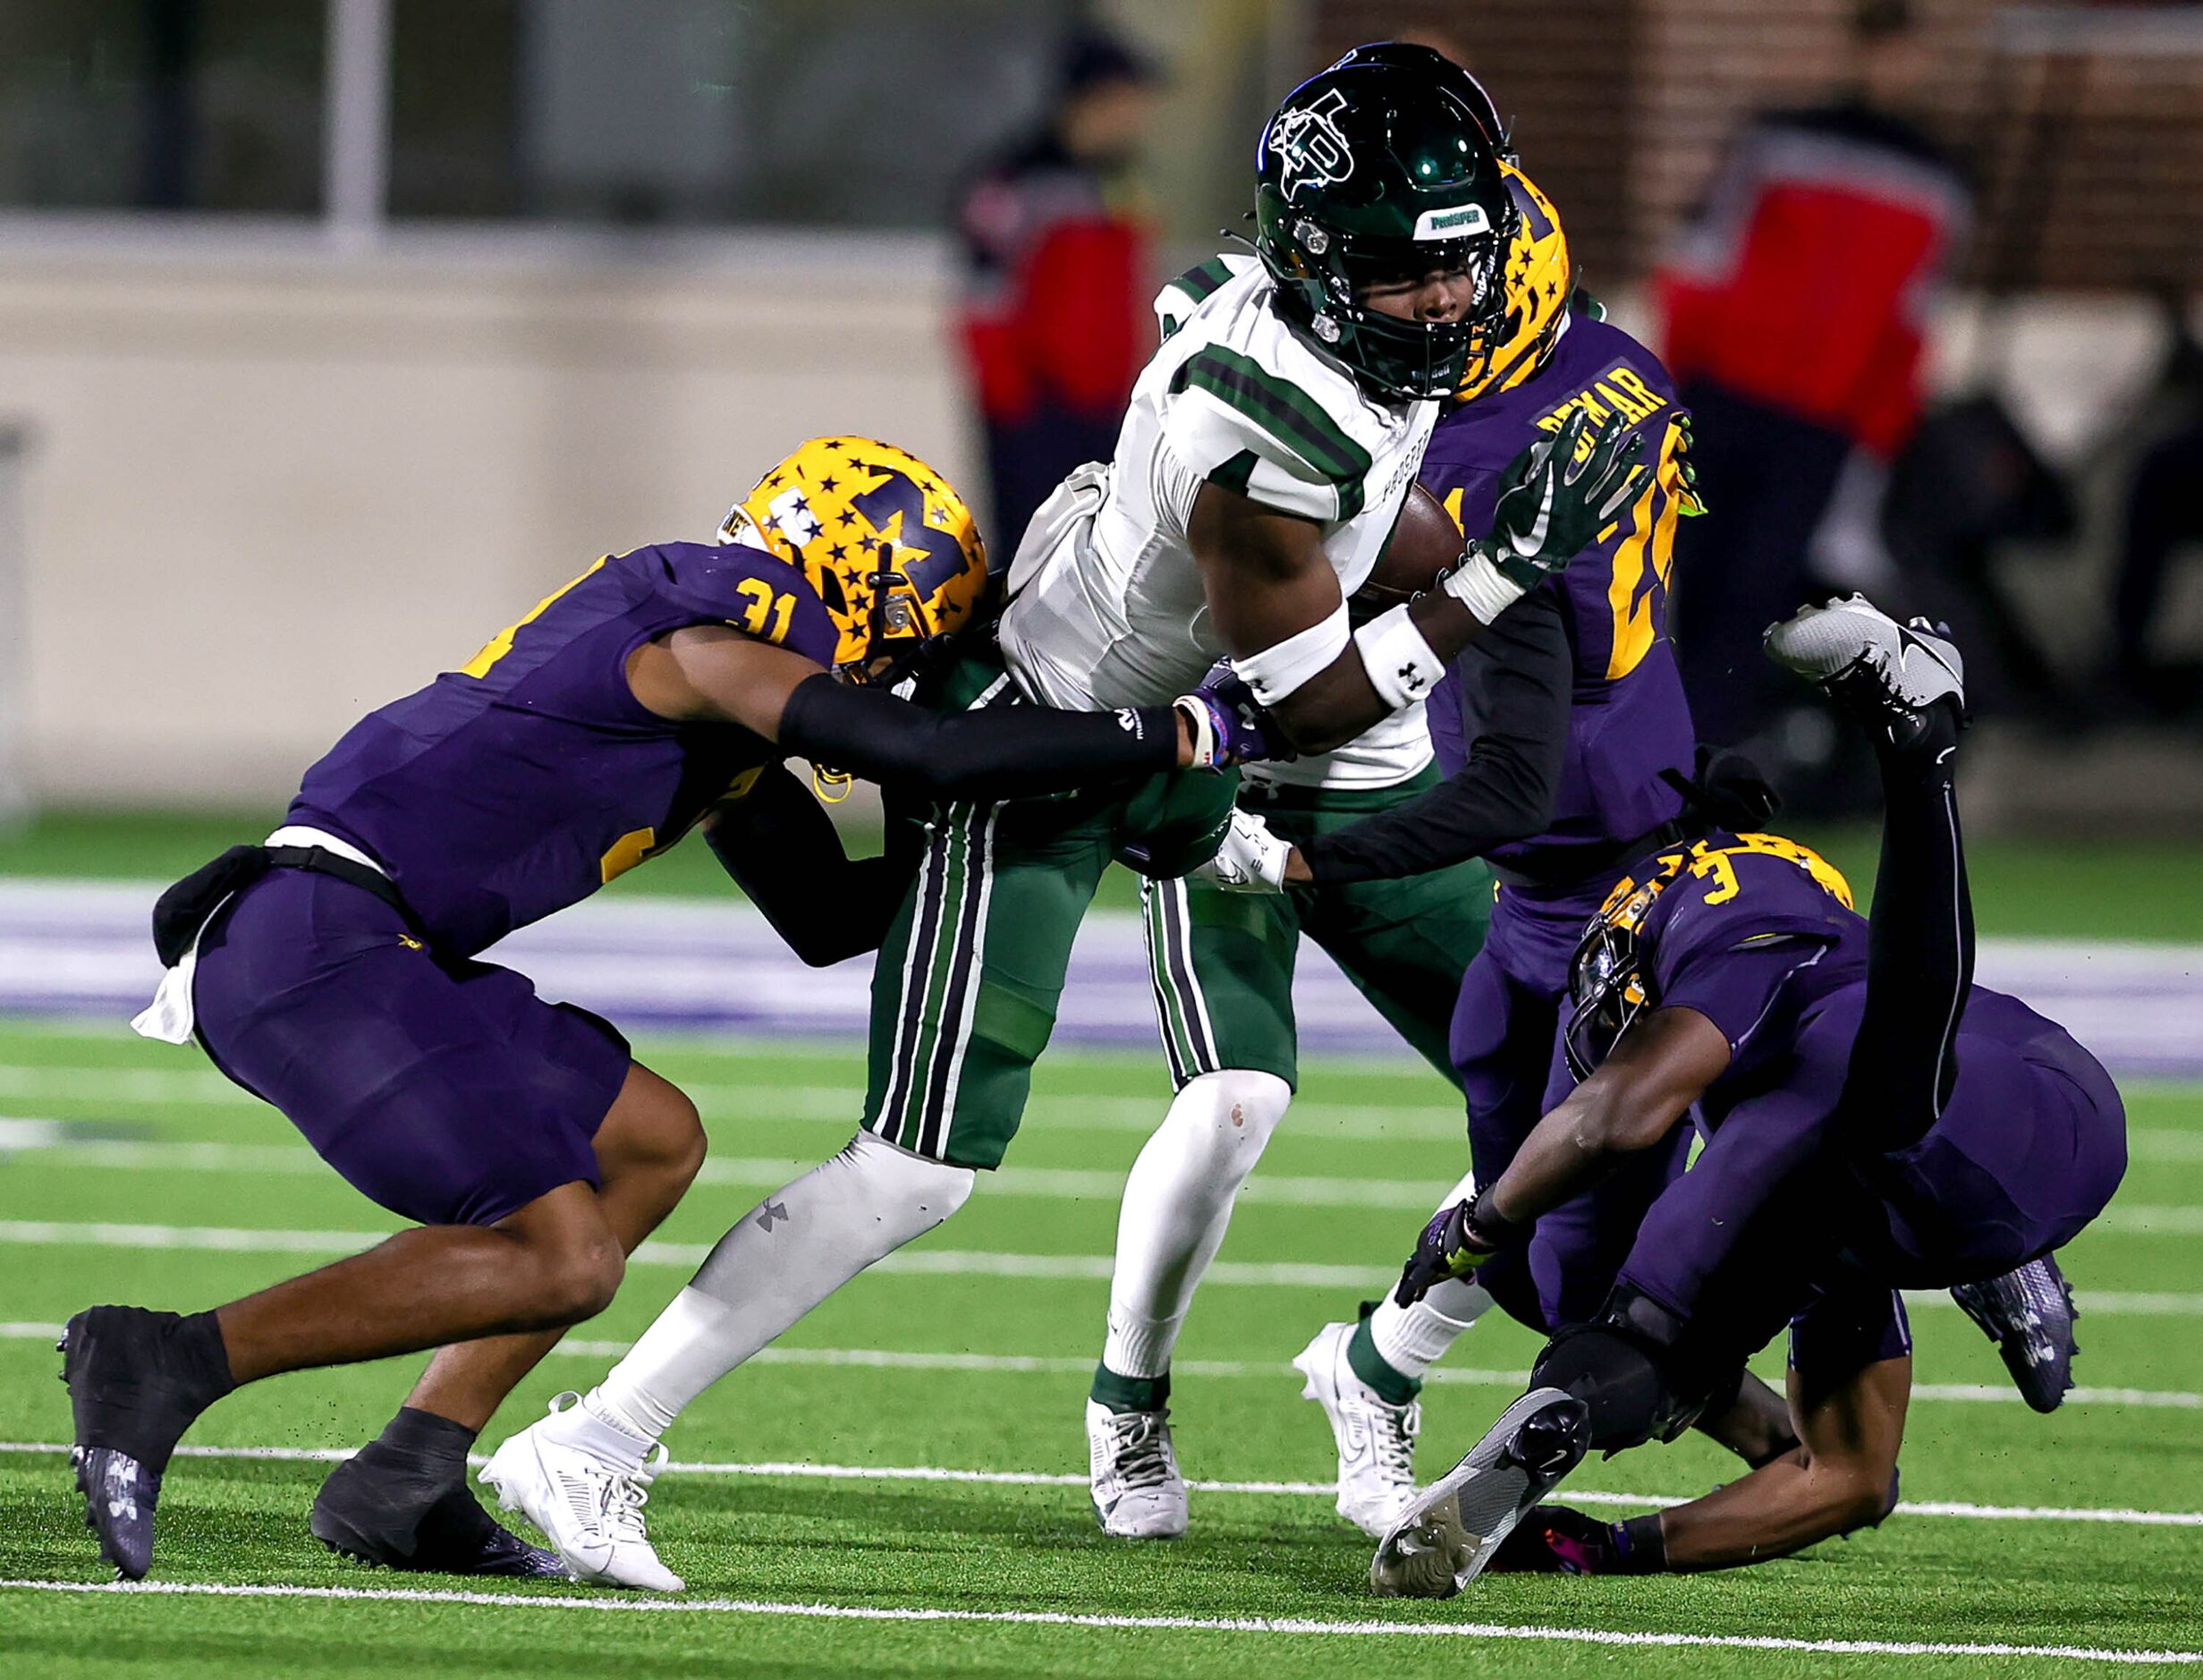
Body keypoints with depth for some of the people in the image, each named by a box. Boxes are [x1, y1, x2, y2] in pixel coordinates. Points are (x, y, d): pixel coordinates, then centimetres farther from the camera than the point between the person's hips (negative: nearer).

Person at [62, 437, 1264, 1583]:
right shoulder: (710, 648, -11)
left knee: (653, 1144, 18)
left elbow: (825, 919, 28)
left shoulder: (723, 703, 20)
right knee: (559, 1261, -16)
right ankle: (168, 1362, -16)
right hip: (317, 940, -11)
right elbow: (934, 757, -19)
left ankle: (402, 1488, 12)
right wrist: (1174, 737, -12)